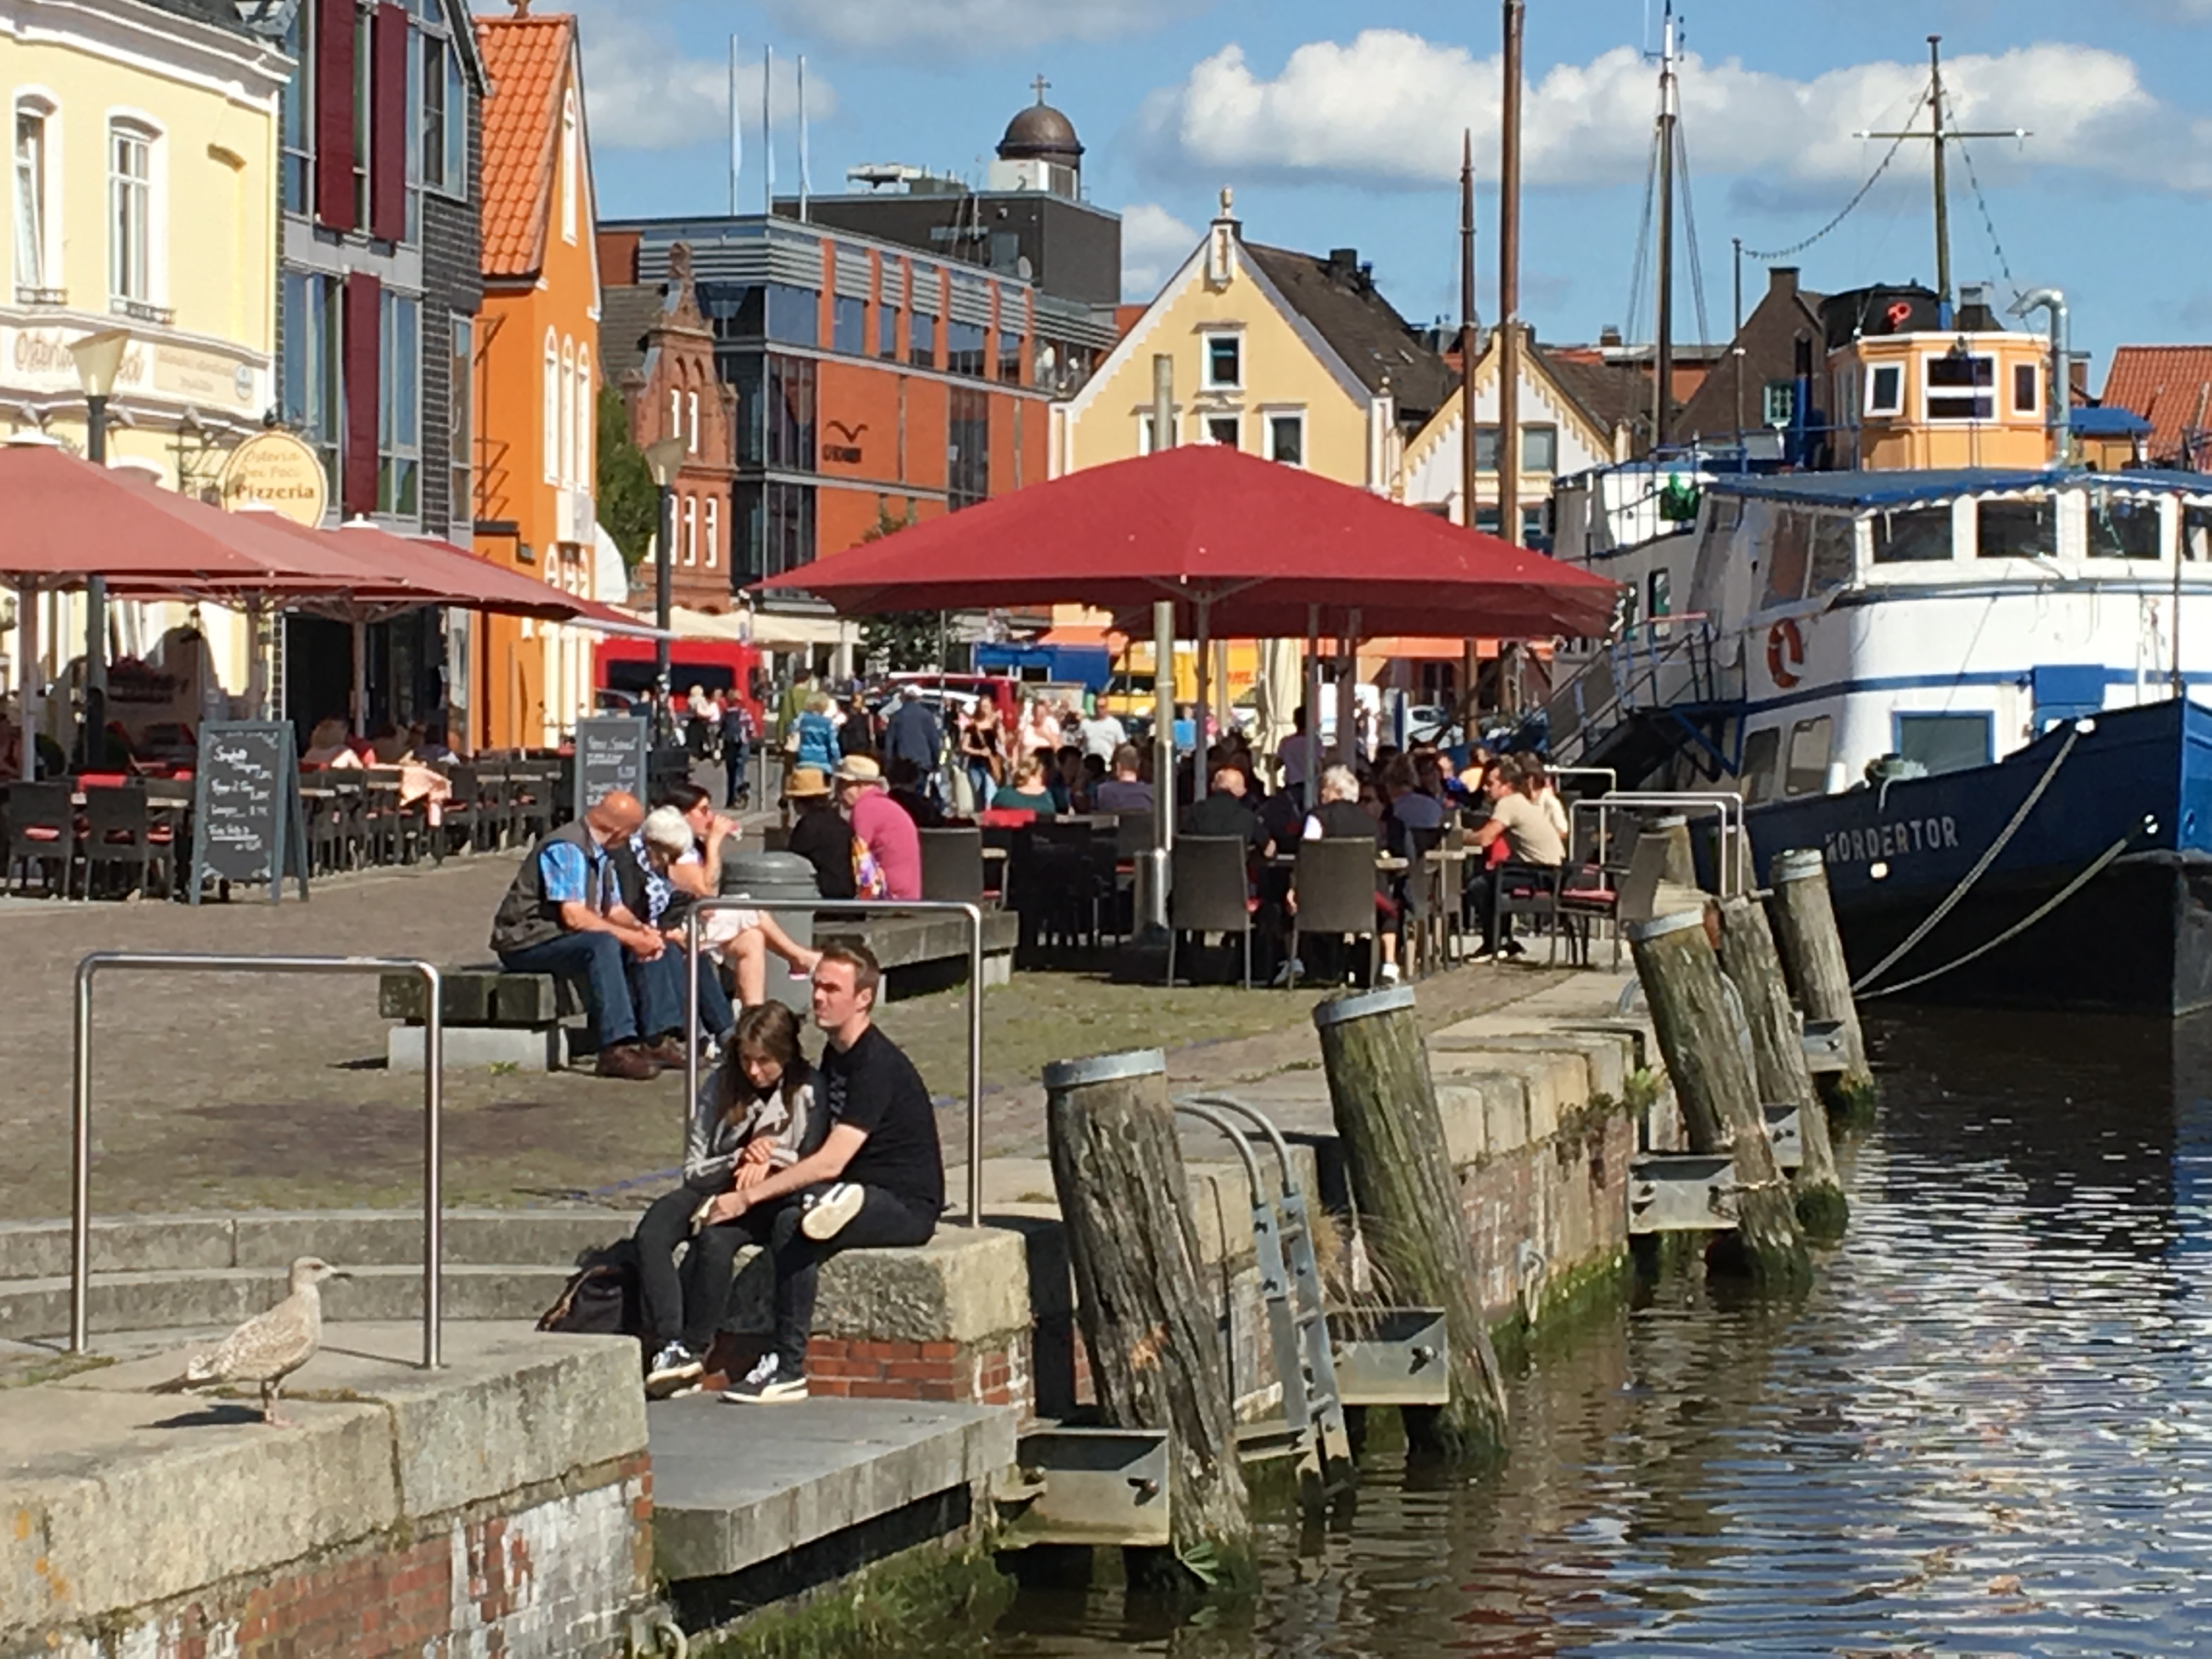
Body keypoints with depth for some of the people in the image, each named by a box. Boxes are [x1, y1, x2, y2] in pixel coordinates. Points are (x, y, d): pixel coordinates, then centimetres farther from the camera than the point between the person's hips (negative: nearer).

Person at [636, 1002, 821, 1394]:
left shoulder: (808, 1093, -4)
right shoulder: (719, 1086, 7)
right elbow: (694, 1167, 5)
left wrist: (768, 1164, -19)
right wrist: (740, 1161, -13)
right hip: (713, 1186, 4)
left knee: (714, 1239, -36)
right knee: (651, 1233, -27)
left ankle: (695, 1348, -27)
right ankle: (670, 1346, -36)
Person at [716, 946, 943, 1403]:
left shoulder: (878, 1065, -17)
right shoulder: (835, 1054, 12)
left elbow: (831, 1161, -24)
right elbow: (822, 1149, 25)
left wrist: (748, 1197, -23)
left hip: (908, 1205, -9)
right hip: (856, 1192, 9)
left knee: (793, 1224, -34)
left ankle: (789, 1368, -29)